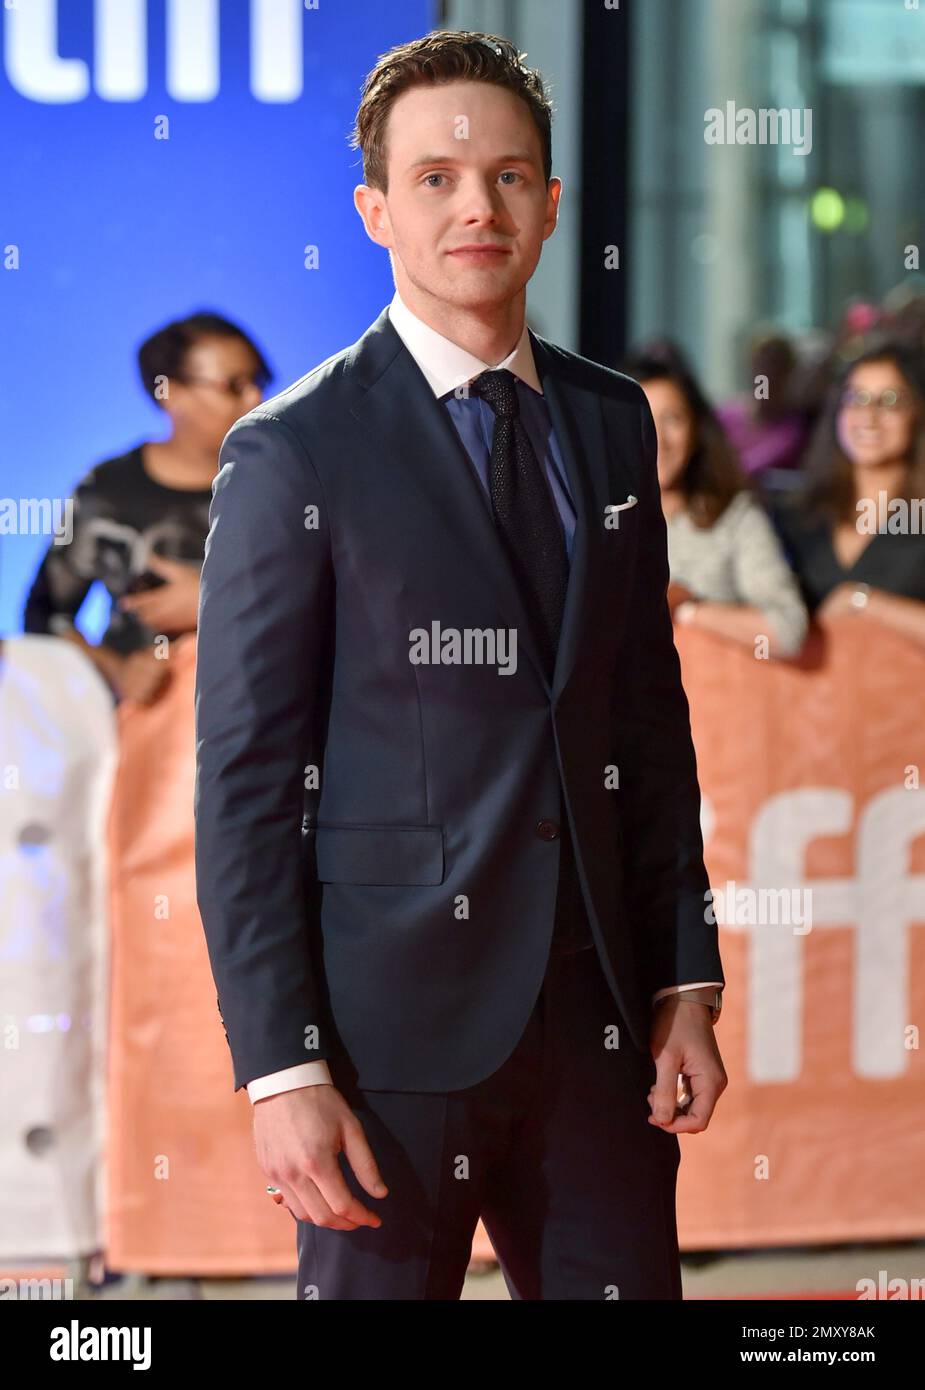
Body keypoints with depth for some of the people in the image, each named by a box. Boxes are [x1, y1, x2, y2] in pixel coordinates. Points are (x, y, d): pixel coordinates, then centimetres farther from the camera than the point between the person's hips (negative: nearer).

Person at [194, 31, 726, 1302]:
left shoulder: (611, 423, 10)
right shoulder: (293, 457, -7)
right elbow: (242, 785, -8)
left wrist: (688, 982, 9)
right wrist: (282, 1070, -14)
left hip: (597, 1009, 5)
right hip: (395, 1017, -5)